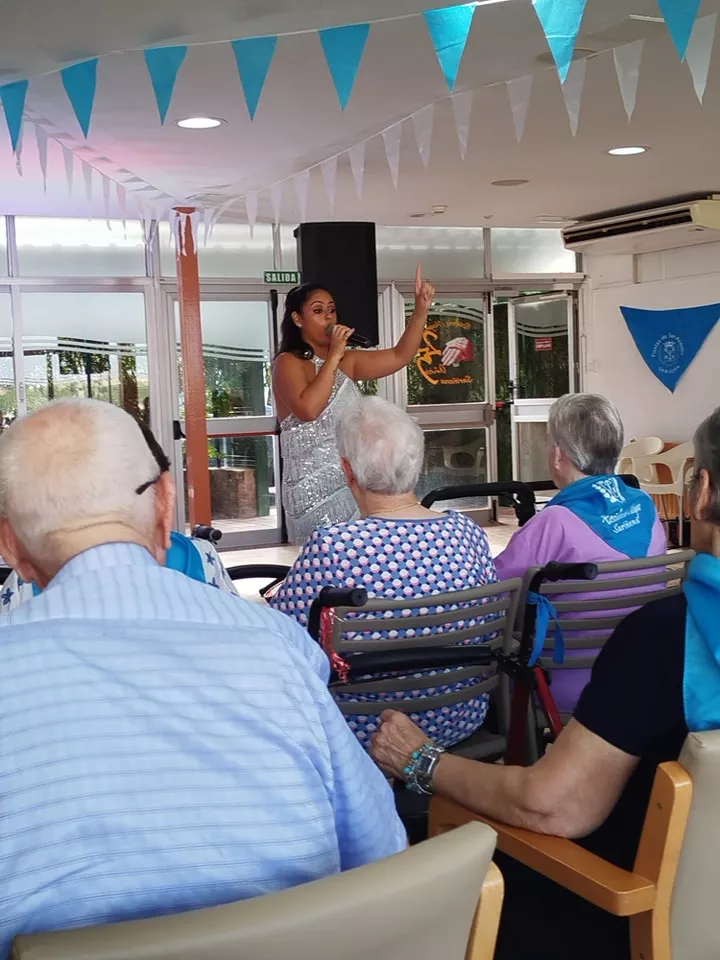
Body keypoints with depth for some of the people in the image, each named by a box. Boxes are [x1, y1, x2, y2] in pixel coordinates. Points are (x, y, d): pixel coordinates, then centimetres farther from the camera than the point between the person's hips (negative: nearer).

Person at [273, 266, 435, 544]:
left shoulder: (346, 361, 15)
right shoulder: (288, 363, -6)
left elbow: (399, 357, 9)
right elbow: (308, 409, -24)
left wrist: (421, 310, -3)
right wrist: (333, 357, -18)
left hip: (352, 484, 7)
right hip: (315, 489, -7)